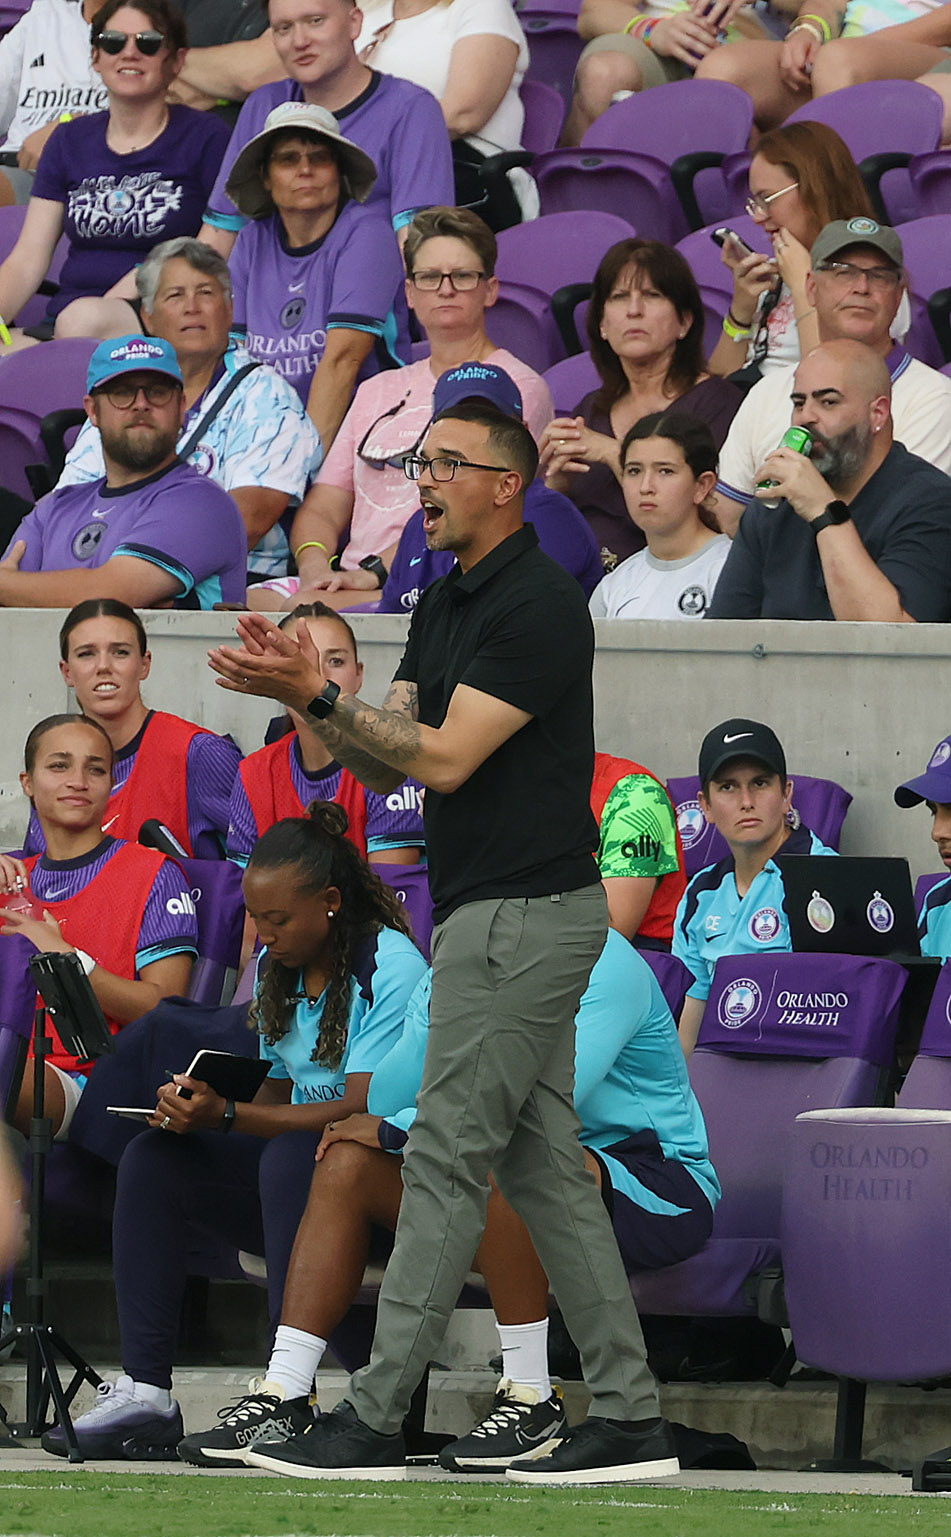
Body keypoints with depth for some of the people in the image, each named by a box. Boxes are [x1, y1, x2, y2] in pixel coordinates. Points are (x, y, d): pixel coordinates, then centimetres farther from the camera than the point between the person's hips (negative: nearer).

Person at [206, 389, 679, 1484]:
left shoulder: (539, 604, -15)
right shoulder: (445, 602, 15)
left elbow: (445, 759, -20)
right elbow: (383, 760, 12)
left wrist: (314, 693, -23)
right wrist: (299, 689, -4)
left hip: (526, 917, -10)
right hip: (492, 913, 10)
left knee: (447, 1158, -8)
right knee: (541, 1166, 8)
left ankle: (375, 1420, -6)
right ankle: (628, 1419, 8)